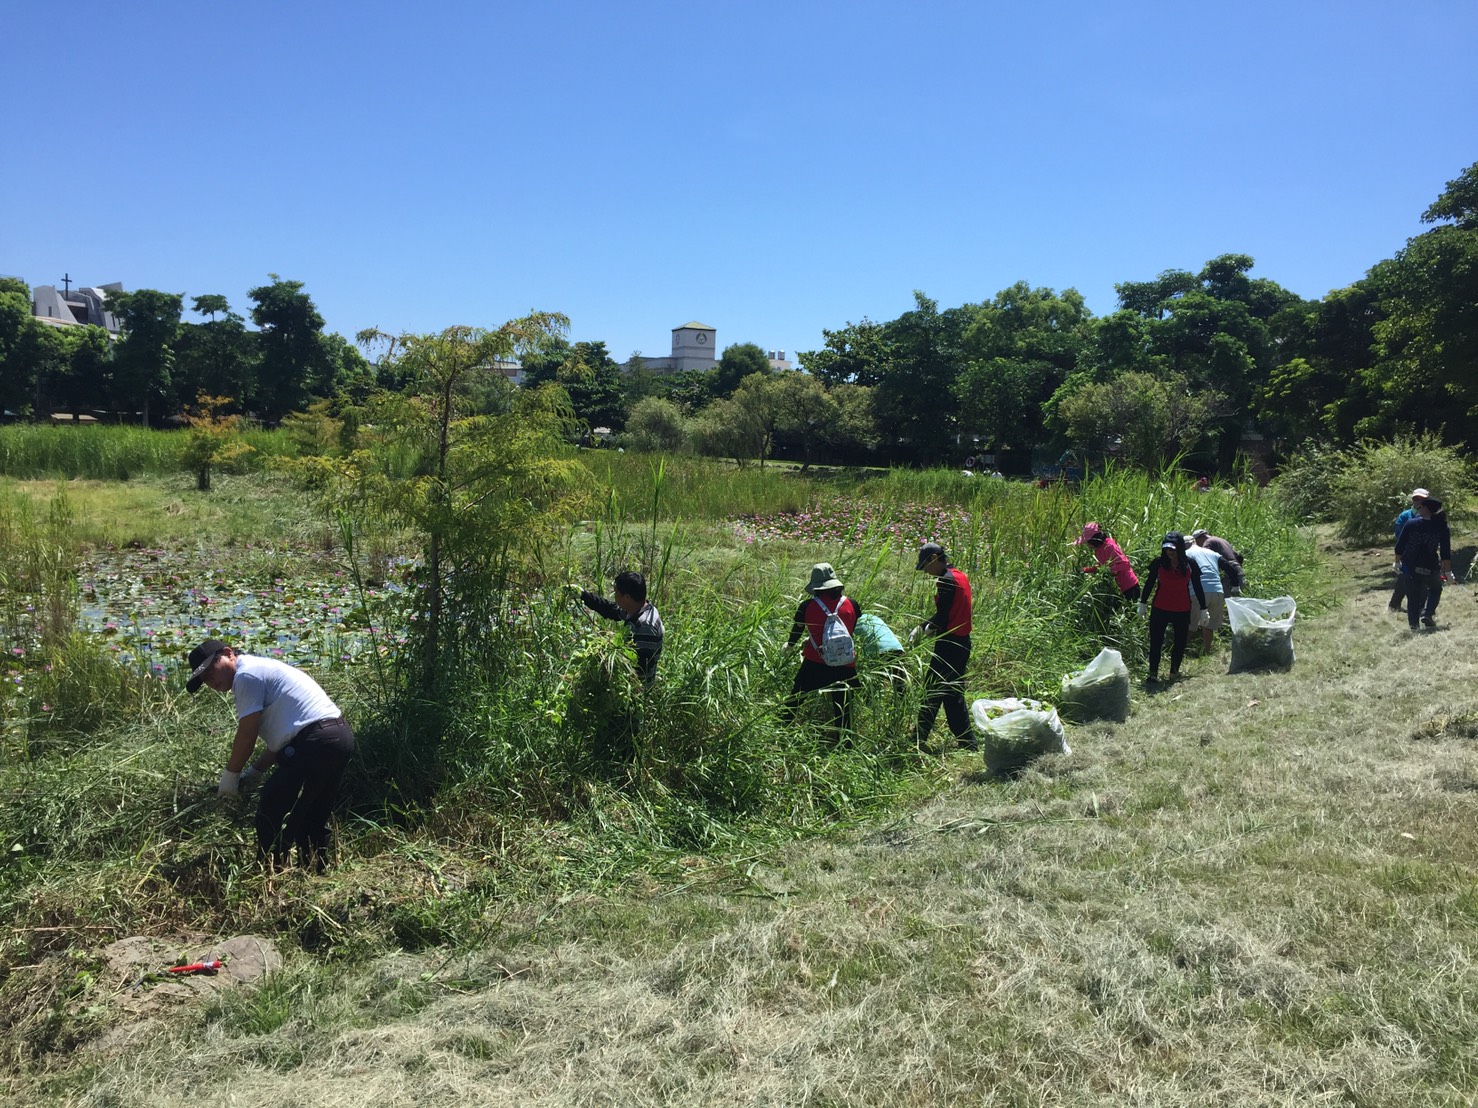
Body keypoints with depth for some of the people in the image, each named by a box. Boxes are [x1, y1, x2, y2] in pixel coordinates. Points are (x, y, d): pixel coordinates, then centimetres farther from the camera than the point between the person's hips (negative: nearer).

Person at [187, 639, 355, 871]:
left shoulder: (246, 674, -4)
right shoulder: (264, 669, 26)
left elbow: (246, 735, -5)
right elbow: (282, 736, 25)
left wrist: (230, 774, 9)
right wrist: (252, 772, 21)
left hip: (316, 741, -10)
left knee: (272, 813, 0)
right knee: (313, 818, 19)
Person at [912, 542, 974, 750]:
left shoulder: (947, 580, -16)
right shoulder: (961, 577, 13)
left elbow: (942, 616, -19)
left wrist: (923, 628, -4)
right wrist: (932, 626, 7)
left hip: (948, 645, -10)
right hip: (962, 642, 10)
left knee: (934, 691, -3)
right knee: (953, 694, 15)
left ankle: (919, 739, 2)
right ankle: (966, 742, 18)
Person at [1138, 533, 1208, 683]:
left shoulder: (1190, 565, -5)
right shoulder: (1158, 563, -7)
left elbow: (1197, 587, 3)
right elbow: (1149, 584, 3)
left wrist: (1203, 609, 6)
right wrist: (1143, 604, 7)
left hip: (1182, 610, 1)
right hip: (1159, 609, -1)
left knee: (1180, 642, 11)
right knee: (1156, 641, -1)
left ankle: (1174, 672, 26)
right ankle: (1153, 673, 4)